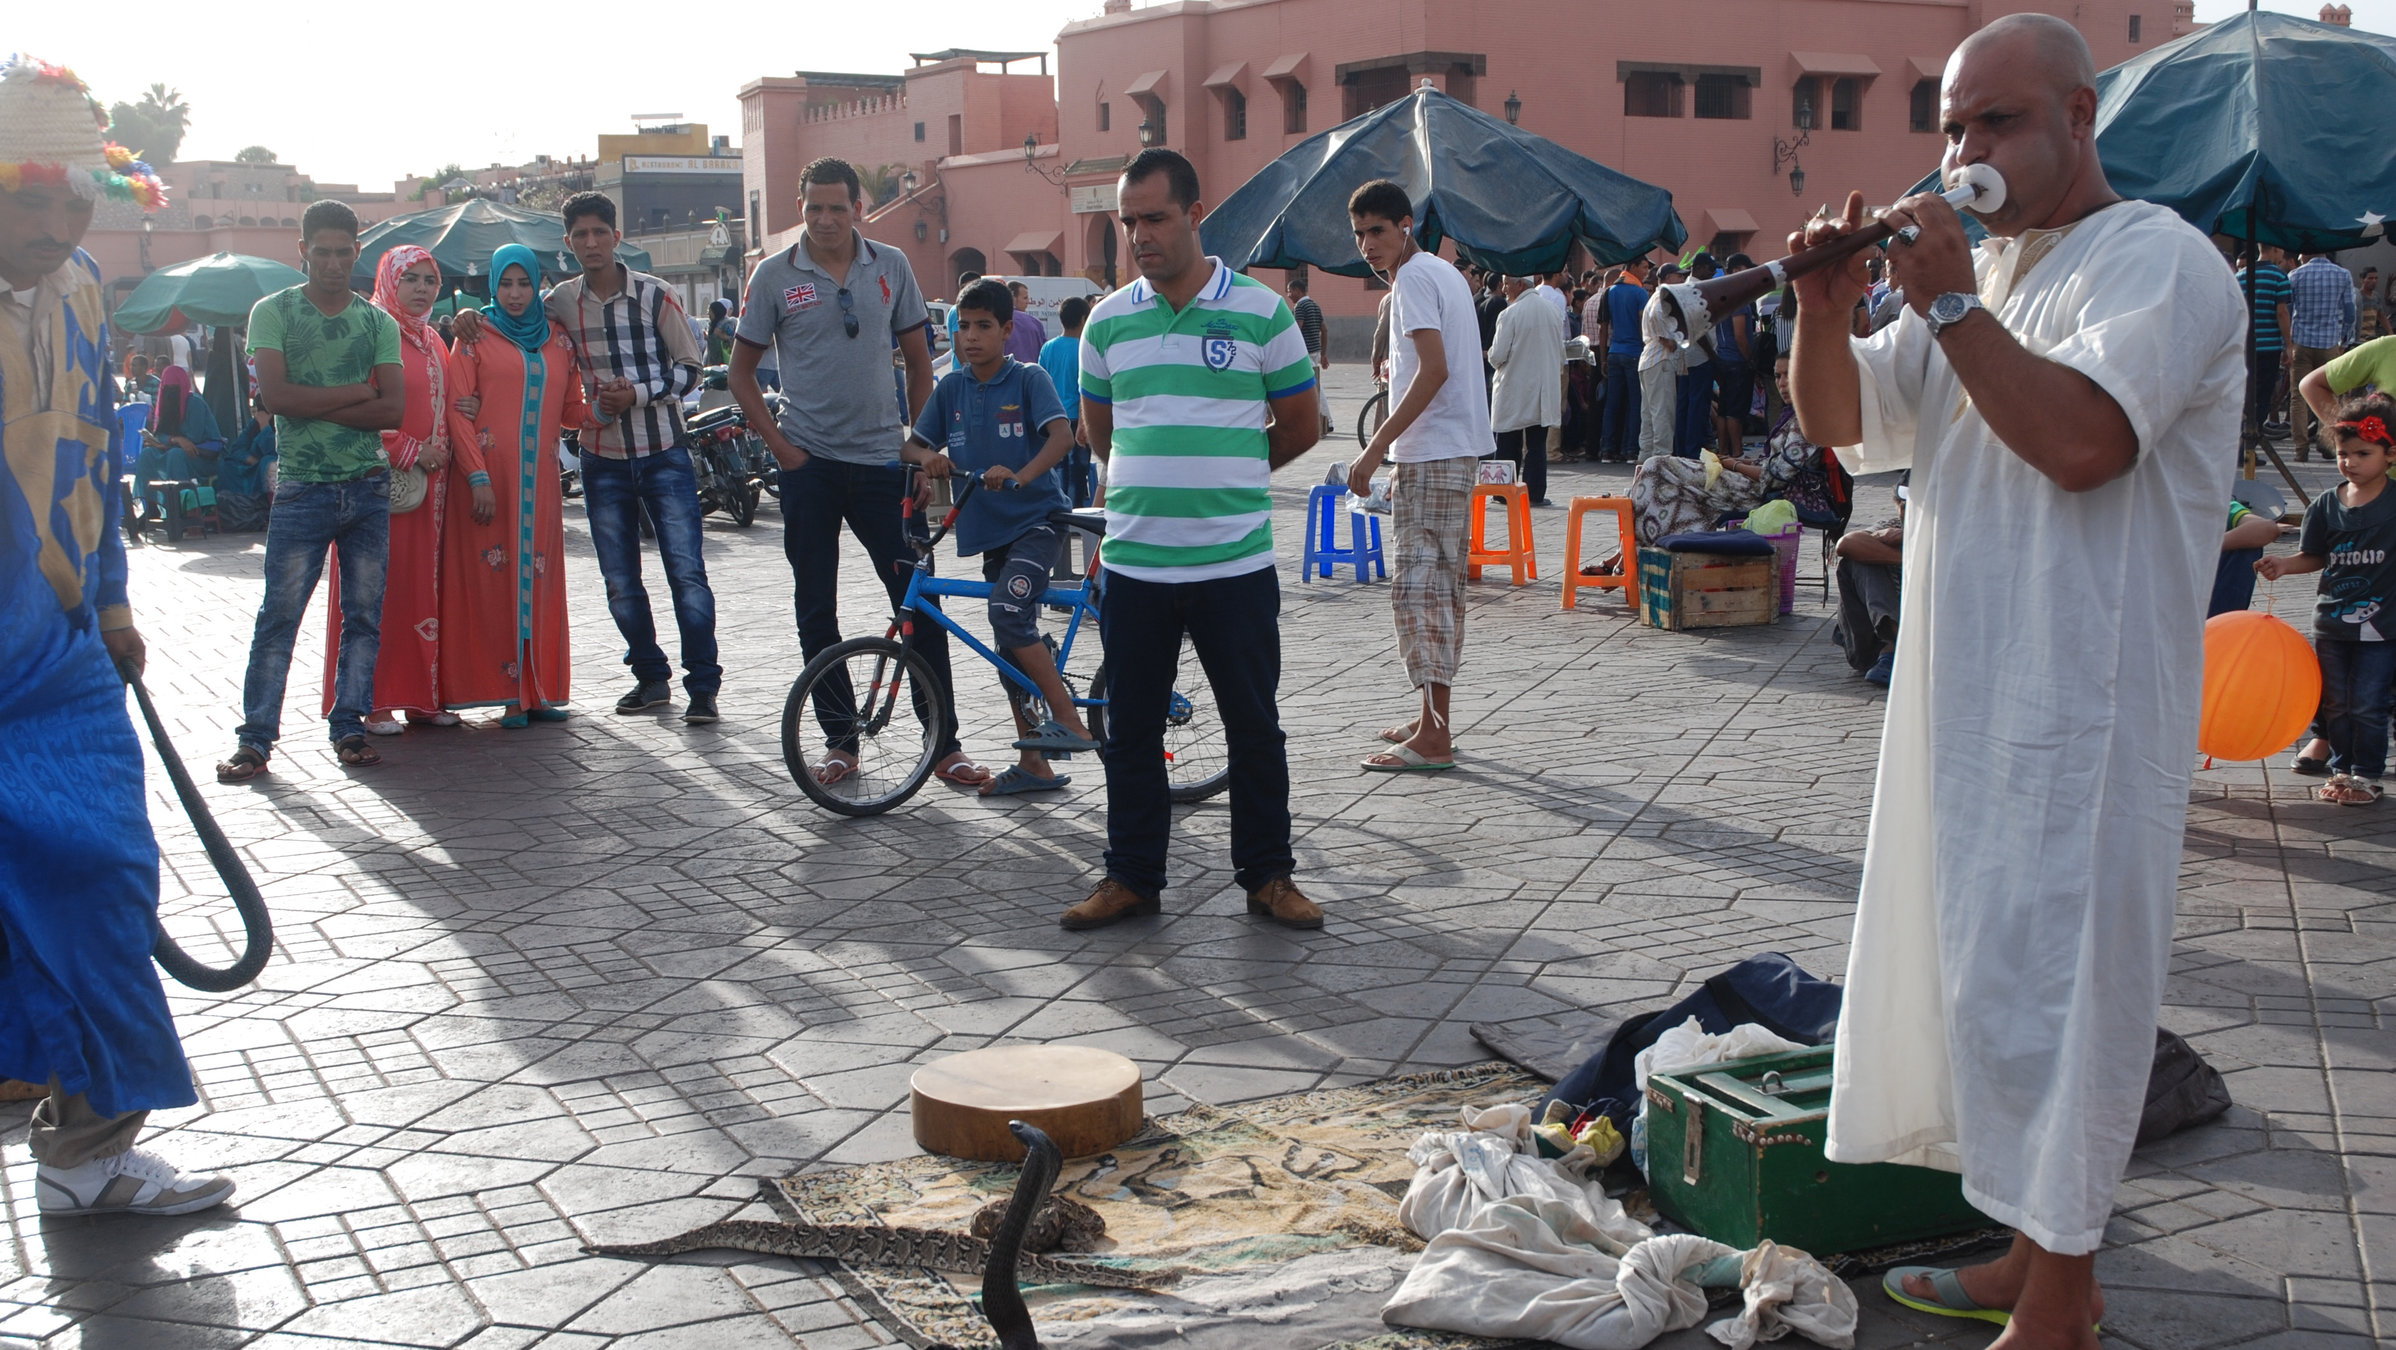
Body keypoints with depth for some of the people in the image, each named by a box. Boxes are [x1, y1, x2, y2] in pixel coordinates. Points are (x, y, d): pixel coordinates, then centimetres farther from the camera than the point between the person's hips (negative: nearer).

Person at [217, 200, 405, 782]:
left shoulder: (379, 323, 9)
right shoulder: (273, 312, 3)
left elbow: (394, 410, -3)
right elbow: (274, 395, -11)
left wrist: (311, 403, -10)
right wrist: (356, 391, -7)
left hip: (369, 488, 3)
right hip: (302, 489, -3)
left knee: (364, 614, 5)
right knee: (279, 615, -4)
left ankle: (348, 726, 14)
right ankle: (255, 737, 1)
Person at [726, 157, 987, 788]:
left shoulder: (891, 267, 4)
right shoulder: (775, 276, -1)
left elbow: (918, 360, 11)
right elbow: (741, 370, 6)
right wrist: (779, 444, -3)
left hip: (881, 459, 1)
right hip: (809, 464, 0)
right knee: (816, 610, 5)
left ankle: (946, 745, 5)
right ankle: (840, 741, 17)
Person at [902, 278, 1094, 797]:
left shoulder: (1029, 379, -7)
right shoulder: (951, 387, 7)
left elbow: (1062, 435, -20)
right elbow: (911, 446, 7)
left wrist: (1020, 475, -36)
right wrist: (927, 457, -17)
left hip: (1037, 517, -6)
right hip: (988, 527, 6)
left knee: (1007, 613, -26)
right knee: (1010, 646, 9)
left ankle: (1070, 721, -17)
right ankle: (1033, 765, 17)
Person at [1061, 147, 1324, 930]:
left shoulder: (1260, 311, -2)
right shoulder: (1108, 321, 5)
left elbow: (1299, 427, 7)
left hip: (1236, 564, -2)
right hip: (1133, 564, 2)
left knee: (1254, 727, 7)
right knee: (1130, 731, 9)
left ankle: (1268, 877, 20)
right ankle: (1132, 878, 22)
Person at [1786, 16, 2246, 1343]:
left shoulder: (2158, 262, -10)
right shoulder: (1977, 270, 16)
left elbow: (2081, 438, -26)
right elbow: (1841, 422, 13)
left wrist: (1948, 302, -20)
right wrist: (1824, 311, -5)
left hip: (2080, 711, -8)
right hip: (1967, 699, 9)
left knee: (2049, 989, -5)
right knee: (1982, 974, 15)